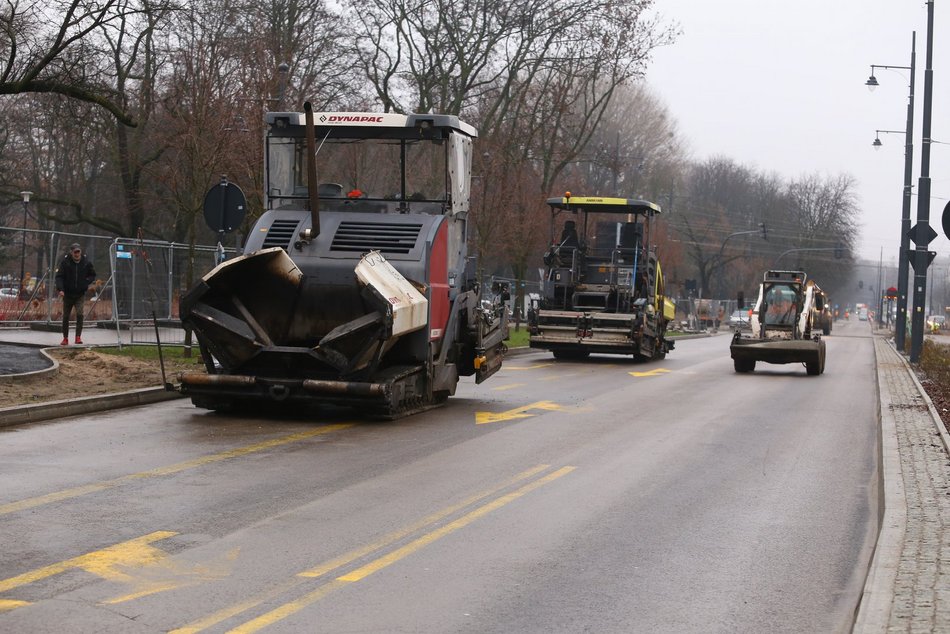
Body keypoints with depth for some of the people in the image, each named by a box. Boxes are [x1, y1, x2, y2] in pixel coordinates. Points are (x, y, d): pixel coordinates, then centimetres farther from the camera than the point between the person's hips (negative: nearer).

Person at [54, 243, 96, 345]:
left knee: (79, 314, -18)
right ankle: (65, 338, 20)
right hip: (68, 294, 1)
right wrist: (60, 289, -21)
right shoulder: (65, 262, -6)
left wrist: (87, 281, -4)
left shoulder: (86, 263, -1)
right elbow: (59, 276, -7)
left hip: (80, 294, 0)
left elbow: (93, 275, 15)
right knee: (65, 316, 8)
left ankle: (78, 336, -11)